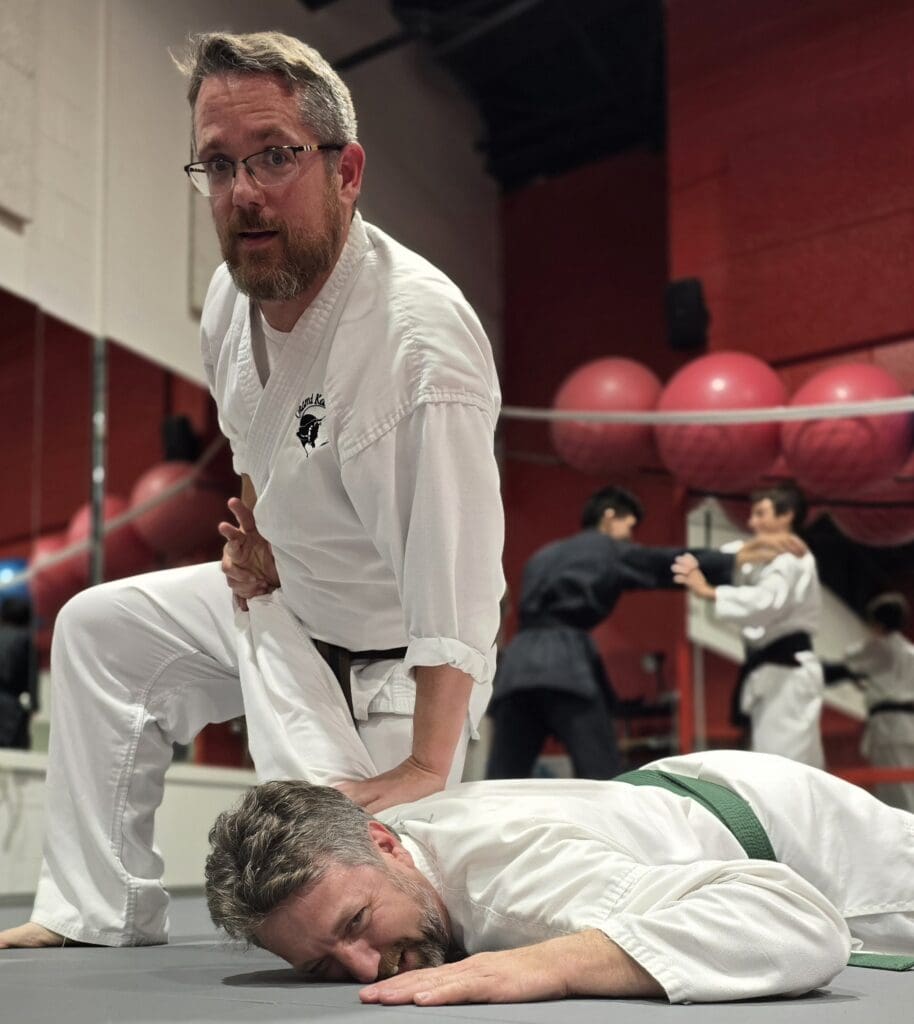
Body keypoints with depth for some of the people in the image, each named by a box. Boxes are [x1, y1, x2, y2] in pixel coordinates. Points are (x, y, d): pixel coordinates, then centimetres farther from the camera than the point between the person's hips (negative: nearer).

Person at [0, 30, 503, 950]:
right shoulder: (233, 295, -5)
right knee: (98, 629, 17)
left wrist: (426, 768, -36)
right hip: (283, 602, 9)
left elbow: (458, 581, -34)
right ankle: (99, 915, 26)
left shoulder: (420, 334, -32)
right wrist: (257, 533, 2)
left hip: (384, 664, -8)